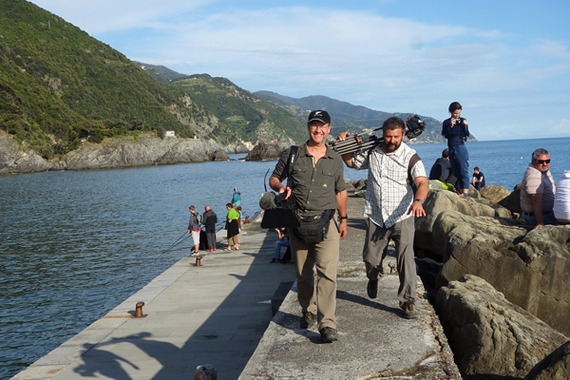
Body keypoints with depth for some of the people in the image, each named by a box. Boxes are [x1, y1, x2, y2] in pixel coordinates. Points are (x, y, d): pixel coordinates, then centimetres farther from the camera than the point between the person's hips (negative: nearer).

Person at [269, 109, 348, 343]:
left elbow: (340, 191, 21)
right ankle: (308, 312, 33)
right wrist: (280, 187, -10)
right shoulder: (292, 154, 5)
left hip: (326, 222, -1)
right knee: (303, 274, 11)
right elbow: (274, 178, 13)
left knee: (327, 273, -13)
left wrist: (343, 219, 20)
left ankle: (327, 324, -13)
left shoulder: (335, 159, 11)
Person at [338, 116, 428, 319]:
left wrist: (418, 201, -40)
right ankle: (373, 277, 44)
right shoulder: (371, 152, 4)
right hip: (375, 217, 3)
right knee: (370, 258, 8)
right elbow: (351, 162, 22)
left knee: (406, 259, -12)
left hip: (402, 217, -3)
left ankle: (408, 301, 0)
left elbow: (422, 182, -19)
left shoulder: (410, 156, -7)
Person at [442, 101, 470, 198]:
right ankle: (460, 190, 14)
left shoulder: (462, 121, 3)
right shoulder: (446, 122, 8)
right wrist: (451, 126, -15)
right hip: (451, 149, 4)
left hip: (461, 148, -4)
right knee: (456, 172, 7)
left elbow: (467, 135, -1)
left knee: (463, 171, -9)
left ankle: (465, 192, -13)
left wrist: (465, 126, -16)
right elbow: (445, 134, -5)